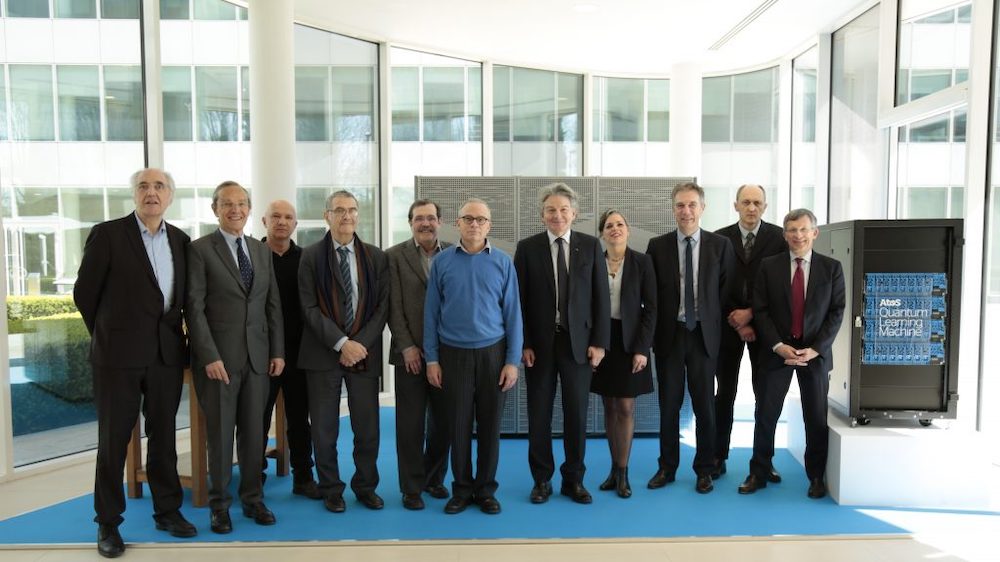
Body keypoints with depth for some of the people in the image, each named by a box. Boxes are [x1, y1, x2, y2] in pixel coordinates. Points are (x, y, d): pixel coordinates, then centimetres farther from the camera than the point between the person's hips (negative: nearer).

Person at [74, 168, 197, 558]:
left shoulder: (180, 240, 8)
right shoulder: (107, 234, -5)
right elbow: (84, 293, -1)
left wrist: (177, 336, 11)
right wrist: (110, 336, 7)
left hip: (167, 352, 4)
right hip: (119, 353, -4)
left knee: (163, 435, 13)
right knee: (113, 438, 6)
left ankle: (167, 510, 26)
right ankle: (108, 522, 20)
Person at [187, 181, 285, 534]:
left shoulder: (261, 251, 11)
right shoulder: (200, 249, -4)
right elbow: (194, 307, -9)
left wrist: (278, 351, 6)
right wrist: (210, 356, -15)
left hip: (258, 356, 4)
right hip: (218, 357, -4)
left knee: (254, 432, 10)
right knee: (220, 433, 6)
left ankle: (253, 499, 23)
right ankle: (220, 505, 20)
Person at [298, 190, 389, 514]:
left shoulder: (376, 257, 6)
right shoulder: (311, 256, 1)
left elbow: (382, 306, 2)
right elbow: (310, 308, -5)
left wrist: (359, 344, -9)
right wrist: (341, 343, -14)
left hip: (364, 352, 2)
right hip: (323, 353, -1)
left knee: (368, 426, 6)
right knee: (325, 428, 6)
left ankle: (366, 486, 25)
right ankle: (331, 489, 24)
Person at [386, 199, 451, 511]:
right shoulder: (394, 256, 0)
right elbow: (394, 307, -3)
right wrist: (407, 347, -9)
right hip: (410, 353, -2)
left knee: (443, 420, 10)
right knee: (410, 424, 4)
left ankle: (434, 477, 29)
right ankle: (411, 487, 17)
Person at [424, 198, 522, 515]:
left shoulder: (502, 262, 1)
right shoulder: (442, 261, 1)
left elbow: (512, 313, 1)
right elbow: (431, 312, 3)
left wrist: (513, 361, -4)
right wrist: (431, 359, 0)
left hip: (493, 352, 0)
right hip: (454, 354, 0)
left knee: (490, 424, 8)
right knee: (459, 424, 7)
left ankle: (486, 489, 23)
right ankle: (461, 489, 23)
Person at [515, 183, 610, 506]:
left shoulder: (590, 246, 4)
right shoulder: (527, 248, 1)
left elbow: (601, 297, 2)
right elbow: (520, 300, 0)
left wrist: (599, 342, -3)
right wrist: (523, 344, -6)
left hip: (579, 342, 1)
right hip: (539, 343, 0)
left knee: (577, 413, 7)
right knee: (539, 414, 7)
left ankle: (574, 480, 22)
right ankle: (542, 480, 22)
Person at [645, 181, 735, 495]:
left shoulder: (720, 245, 1)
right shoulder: (658, 246, 1)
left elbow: (726, 292, 3)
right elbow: (650, 293, 4)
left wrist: (717, 326, -2)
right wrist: (654, 331, -1)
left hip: (704, 335, 0)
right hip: (669, 335, 0)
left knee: (704, 406, 7)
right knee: (668, 404, 9)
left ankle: (704, 469, 23)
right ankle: (667, 468, 23)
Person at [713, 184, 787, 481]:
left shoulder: (779, 237, -1)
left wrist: (751, 313, -11)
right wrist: (736, 322, -8)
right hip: (728, 325, 0)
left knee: (765, 394, 6)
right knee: (725, 393, 6)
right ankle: (719, 457, 15)